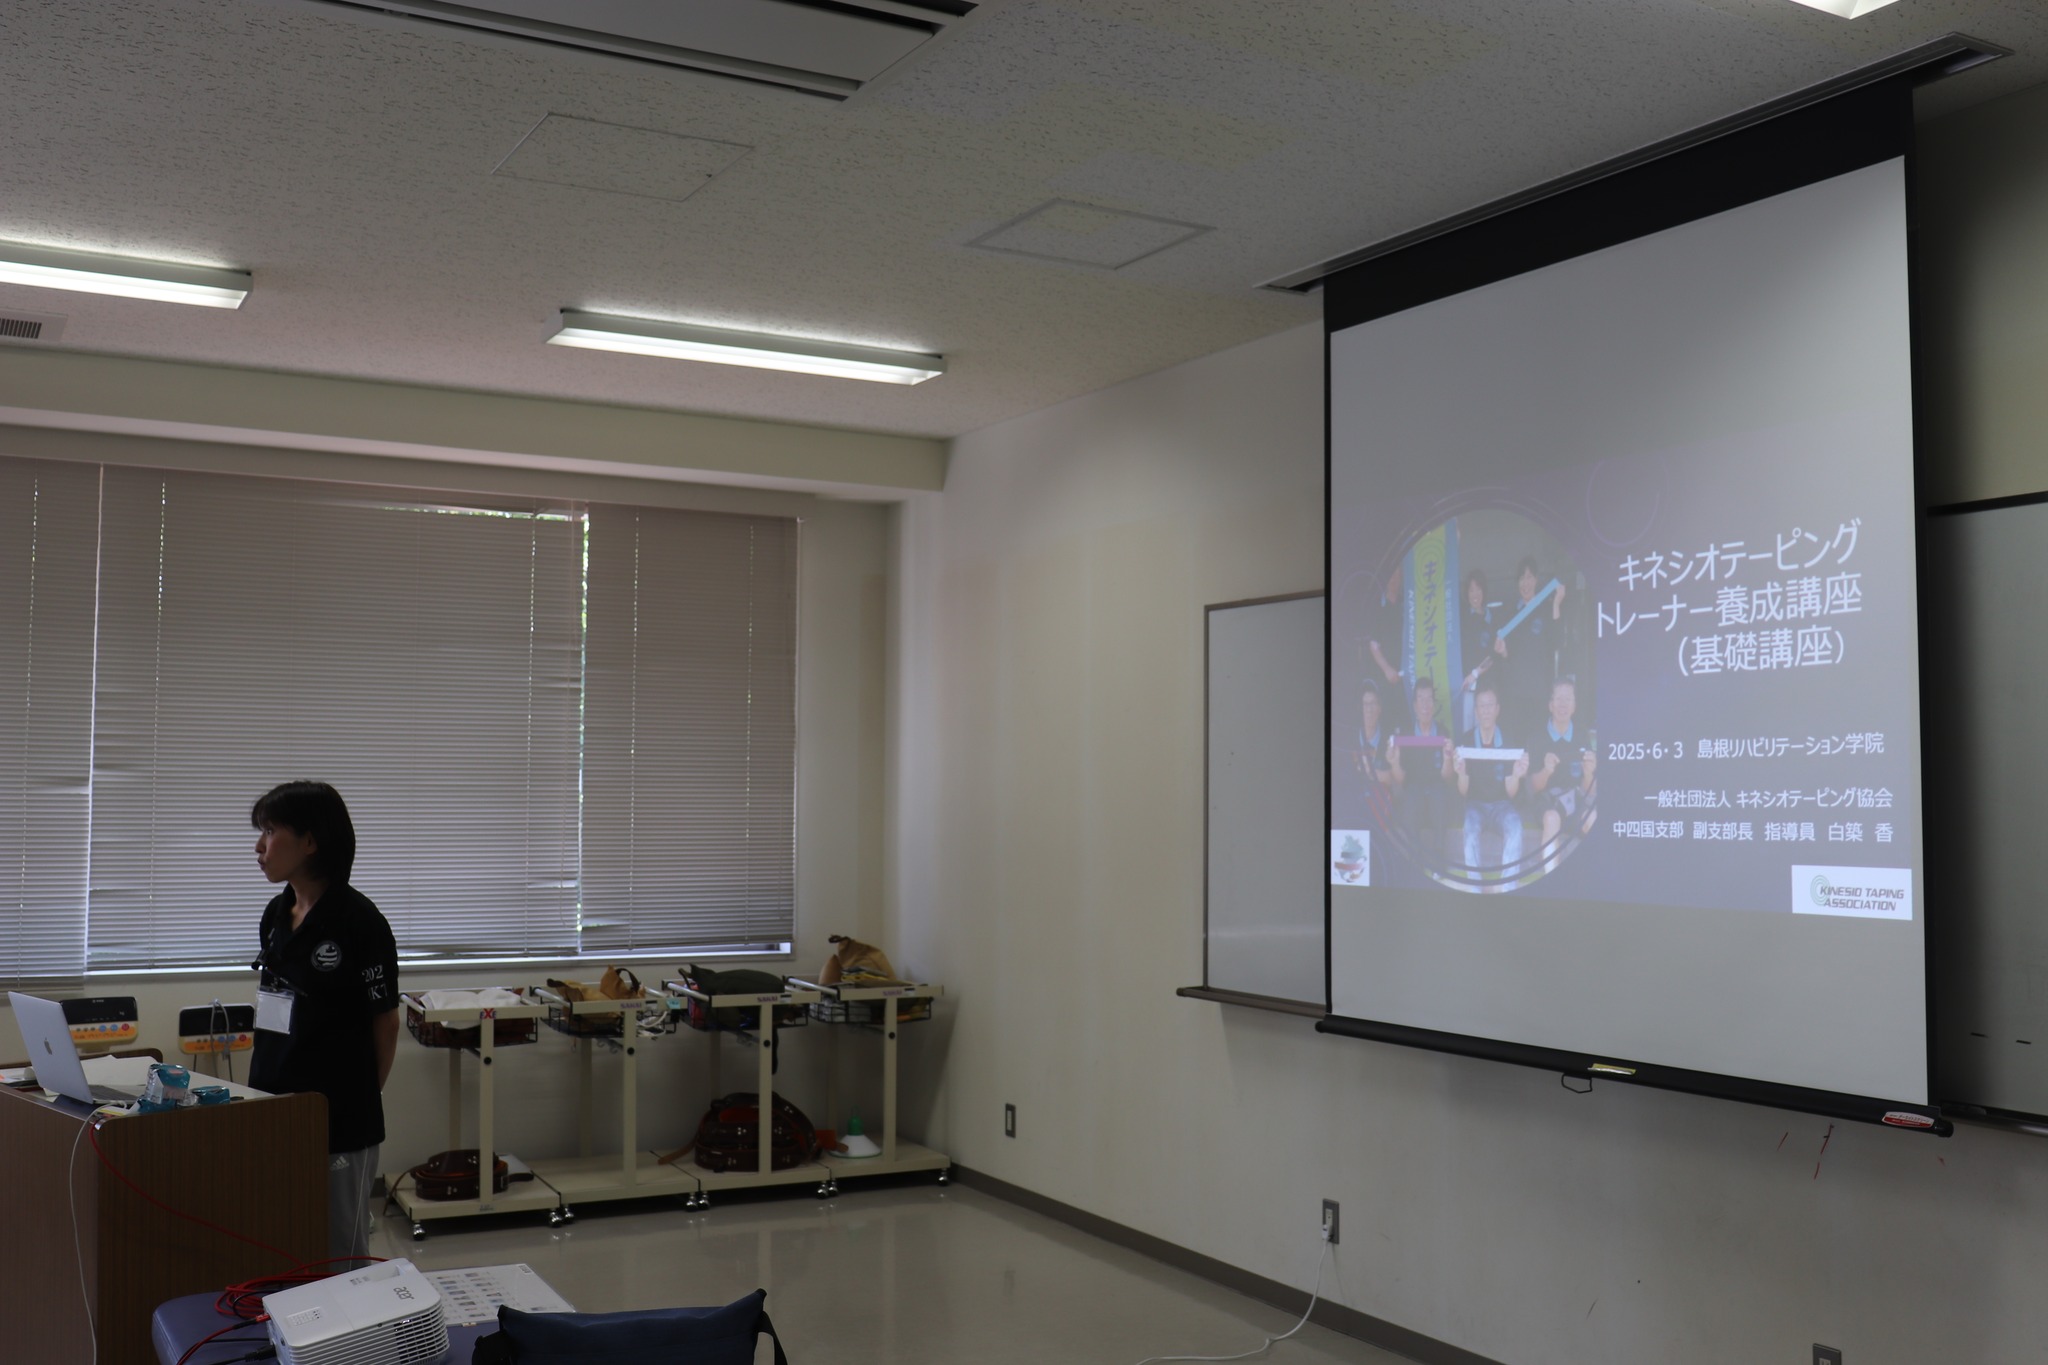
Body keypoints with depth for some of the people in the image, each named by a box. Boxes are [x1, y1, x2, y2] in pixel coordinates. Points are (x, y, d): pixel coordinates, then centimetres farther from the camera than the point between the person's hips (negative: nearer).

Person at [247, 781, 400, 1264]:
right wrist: (266, 1089, 12)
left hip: (339, 1121, -7)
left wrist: (361, 1099, 1)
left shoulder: (356, 920, -13)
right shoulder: (276, 915, 10)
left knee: (341, 1257, 3)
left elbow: (385, 1022, -7)